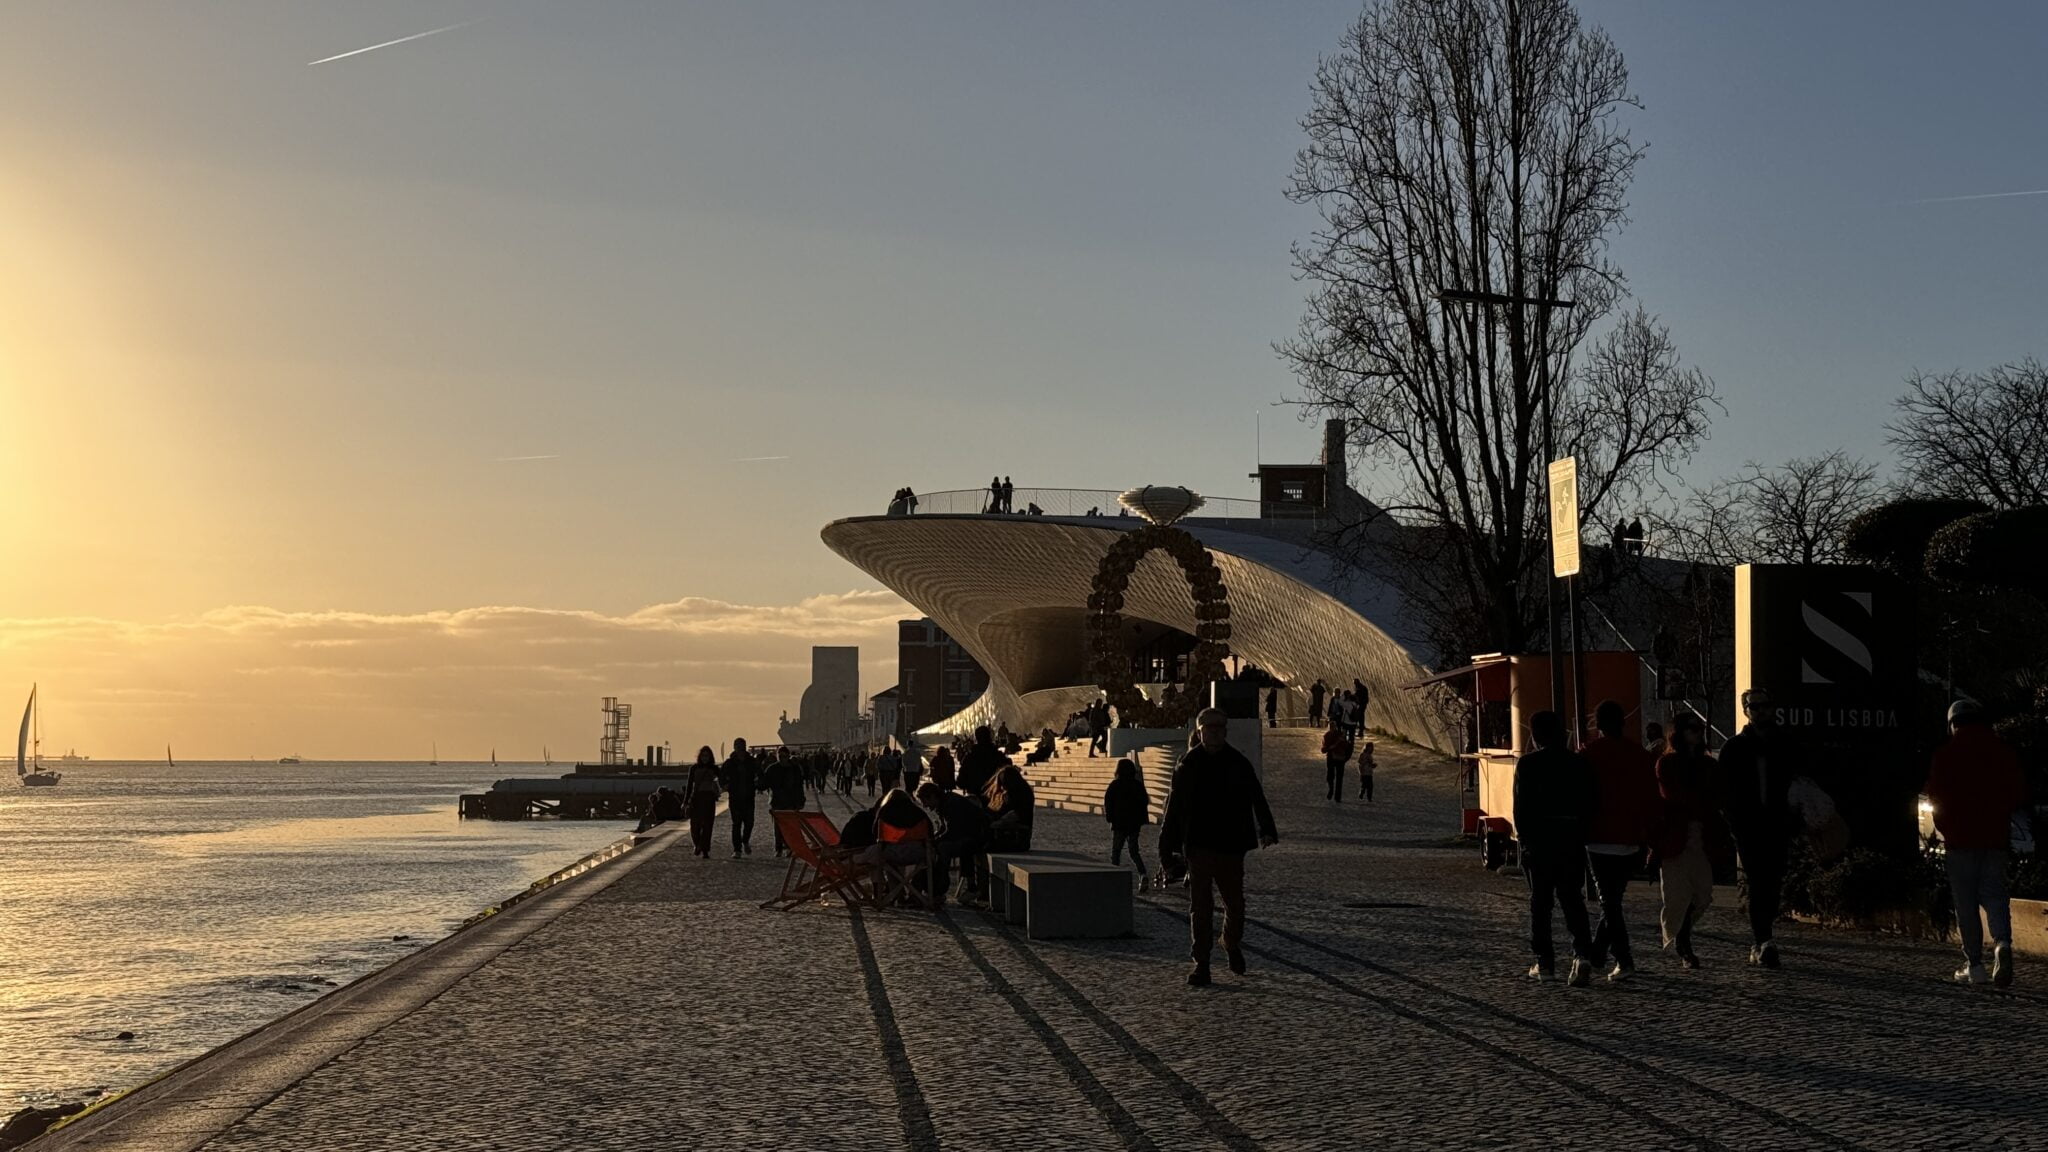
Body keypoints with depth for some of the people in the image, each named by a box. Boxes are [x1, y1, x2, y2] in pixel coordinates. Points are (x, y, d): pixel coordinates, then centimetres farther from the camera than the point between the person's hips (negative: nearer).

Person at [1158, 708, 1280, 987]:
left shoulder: (1239, 764, 2)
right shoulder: (1187, 764, 2)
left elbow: (1257, 799, -2)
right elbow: (1174, 805, 5)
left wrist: (1267, 830, -17)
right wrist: (1168, 845, 3)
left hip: (1231, 846, 1)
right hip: (1198, 846, -1)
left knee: (1235, 903, 10)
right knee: (1200, 906, -1)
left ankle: (1232, 946, 38)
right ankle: (1201, 964, 4)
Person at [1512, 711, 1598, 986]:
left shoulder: (1527, 764, -7)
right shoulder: (1579, 763, 3)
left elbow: (1521, 806, -9)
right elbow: (1592, 801, 3)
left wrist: (1523, 836, 2)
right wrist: (1581, 830, 12)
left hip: (1539, 839, -3)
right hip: (1572, 839, 3)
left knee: (1540, 901, 7)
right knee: (1572, 898, 7)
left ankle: (1544, 963, 9)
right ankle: (1582, 954, -13)